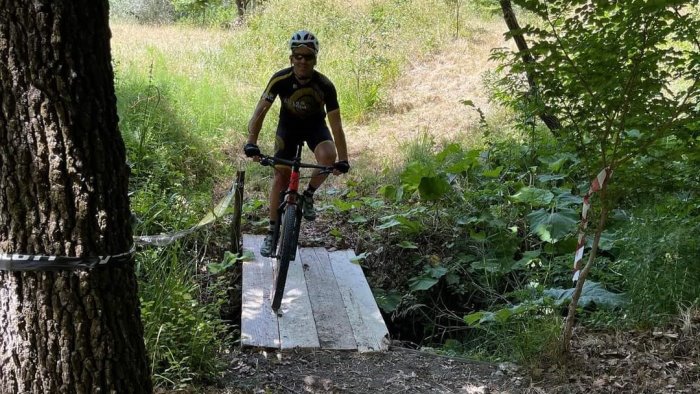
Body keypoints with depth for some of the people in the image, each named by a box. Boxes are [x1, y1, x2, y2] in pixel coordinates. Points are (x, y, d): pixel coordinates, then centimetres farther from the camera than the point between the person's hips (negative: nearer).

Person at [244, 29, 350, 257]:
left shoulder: (325, 85, -28)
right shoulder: (281, 79, -27)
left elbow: (336, 125, -26)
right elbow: (260, 111, -26)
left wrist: (343, 160, -32)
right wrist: (251, 143, -39)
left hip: (315, 125, 0)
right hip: (289, 124, 0)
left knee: (328, 156, -31)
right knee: (281, 175, -7)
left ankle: (309, 195, -2)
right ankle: (272, 231, 6)